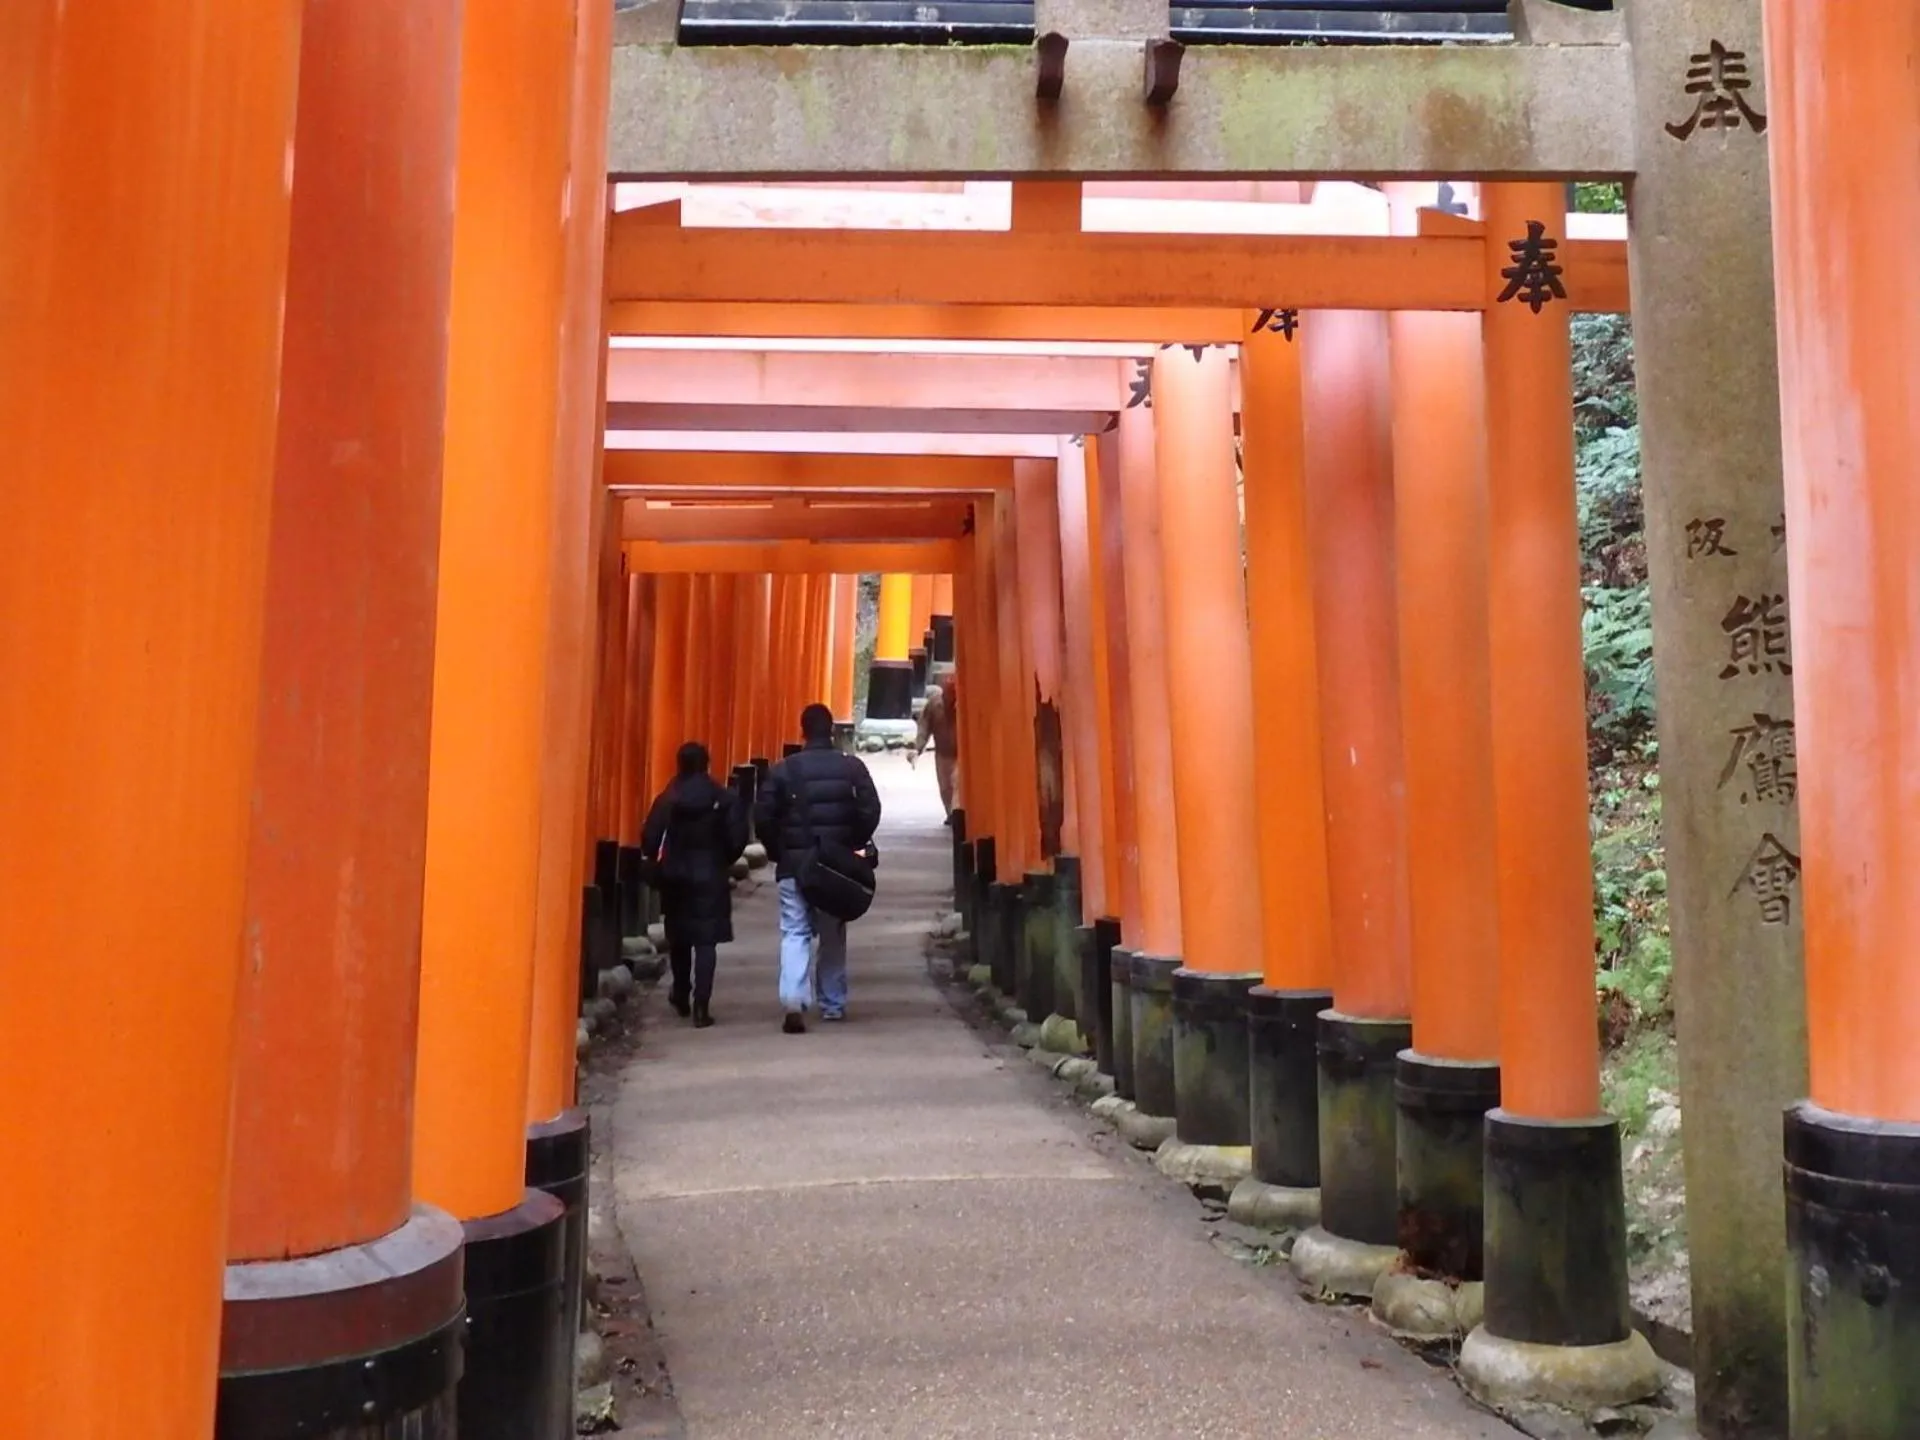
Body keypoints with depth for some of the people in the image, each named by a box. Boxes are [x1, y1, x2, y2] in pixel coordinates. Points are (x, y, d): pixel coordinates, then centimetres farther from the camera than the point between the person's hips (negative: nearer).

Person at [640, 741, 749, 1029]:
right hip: (710, 875, -2)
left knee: (678, 937, 19)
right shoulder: (725, 798, -5)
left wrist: (654, 867, 7)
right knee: (706, 941, -2)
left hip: (675, 875, 2)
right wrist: (724, 862, 7)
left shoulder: (668, 798, -2)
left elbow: (650, 837, -8)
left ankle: (681, 995, 32)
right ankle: (701, 1006, -10)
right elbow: (737, 837, -10)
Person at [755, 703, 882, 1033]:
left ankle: (794, 1001, -18)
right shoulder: (851, 767, -1)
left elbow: (763, 817, -5)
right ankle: (833, 1004, 20)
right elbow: (870, 811, -7)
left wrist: (777, 853, 8)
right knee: (833, 935, 14)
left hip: (793, 865, -1)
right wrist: (853, 845, 6)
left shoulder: (783, 769, -2)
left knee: (794, 933, 0)